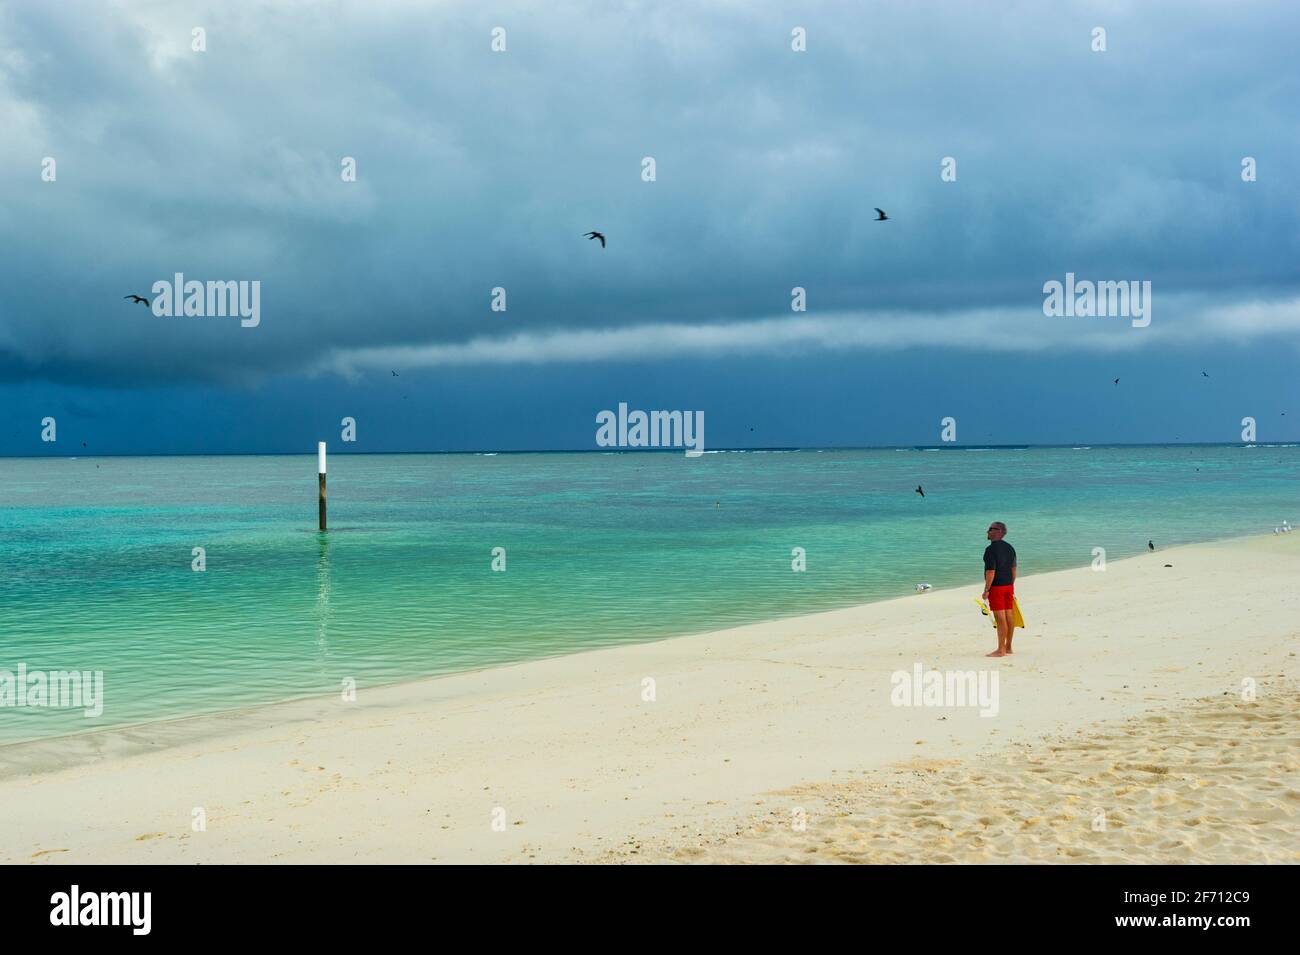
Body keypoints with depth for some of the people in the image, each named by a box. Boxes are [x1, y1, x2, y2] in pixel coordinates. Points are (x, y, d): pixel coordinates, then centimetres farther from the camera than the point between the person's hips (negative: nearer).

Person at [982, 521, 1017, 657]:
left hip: (996, 587, -8)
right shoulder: (1009, 548, 11)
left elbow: (990, 572, -19)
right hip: (1009, 586, 8)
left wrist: (986, 590, -14)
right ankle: (1008, 647, 17)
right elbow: (1013, 569, 15)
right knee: (1008, 617, 11)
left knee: (1000, 618, -7)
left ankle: (1001, 650, -5)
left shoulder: (991, 549, -15)